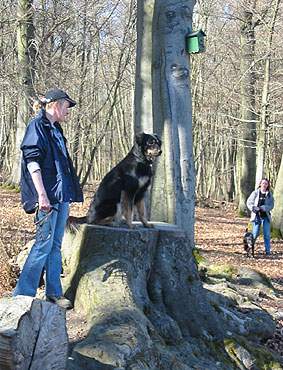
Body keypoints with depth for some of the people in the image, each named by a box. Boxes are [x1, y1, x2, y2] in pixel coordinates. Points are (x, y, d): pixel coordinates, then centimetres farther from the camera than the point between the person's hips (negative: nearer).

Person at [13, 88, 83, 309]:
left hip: (61, 196, 9)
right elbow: (32, 161, -16)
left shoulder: (56, 129, 19)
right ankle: (22, 295, -3)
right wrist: (42, 195, -22)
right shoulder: (37, 125, -8)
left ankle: (54, 293, 18)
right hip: (47, 197, -9)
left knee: (55, 245, 12)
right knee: (44, 244, -9)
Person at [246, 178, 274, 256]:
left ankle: (267, 251, 9)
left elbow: (271, 205, -1)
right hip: (256, 216, -2)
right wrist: (254, 208, -17)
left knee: (267, 234, 2)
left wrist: (263, 208, -17)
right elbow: (249, 202, 0)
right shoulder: (255, 193, 1)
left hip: (266, 216, 2)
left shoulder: (269, 194, 5)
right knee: (255, 234, -1)